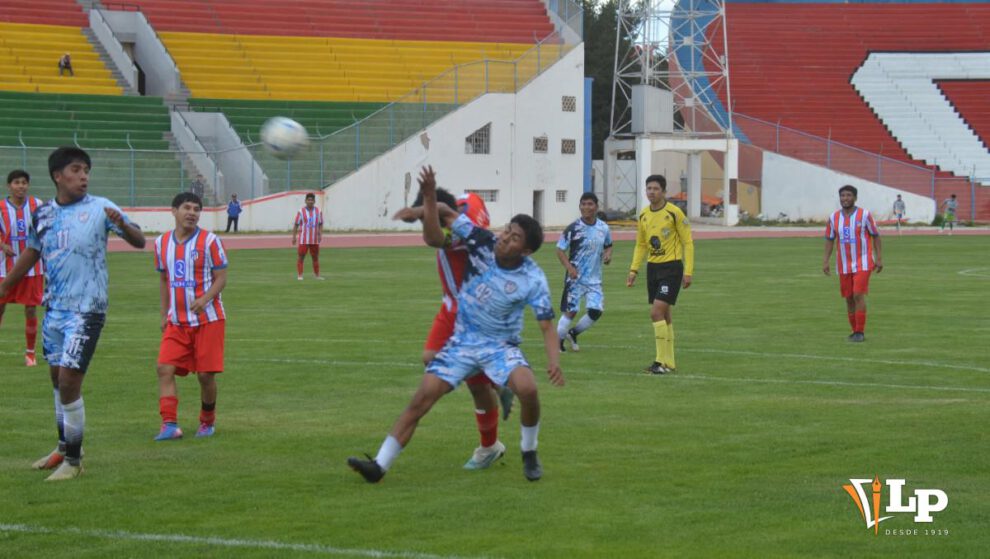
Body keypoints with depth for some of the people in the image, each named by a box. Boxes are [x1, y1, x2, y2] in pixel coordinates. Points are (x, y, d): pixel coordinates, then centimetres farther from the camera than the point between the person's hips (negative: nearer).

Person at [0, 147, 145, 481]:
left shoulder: (99, 208, -8)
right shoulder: (43, 214, 6)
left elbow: (139, 242, -11)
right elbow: (32, 253, 21)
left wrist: (121, 224, -32)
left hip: (86, 310, -6)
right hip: (54, 308, 6)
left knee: (69, 382, -10)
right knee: (58, 377, 16)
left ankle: (73, 460, 1)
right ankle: (64, 448, 32)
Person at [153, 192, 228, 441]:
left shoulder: (209, 241, -5)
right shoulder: (162, 243, 7)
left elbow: (221, 278, -6)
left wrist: (205, 299, -24)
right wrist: (164, 314, 14)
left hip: (207, 319, -4)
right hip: (176, 322, 4)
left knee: (206, 374, -1)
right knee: (165, 368, -11)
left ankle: (207, 422, 18)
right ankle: (170, 425, -14)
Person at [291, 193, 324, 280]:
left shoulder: (318, 211, 6)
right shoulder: (301, 212, -4)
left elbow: (320, 224, 9)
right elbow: (296, 225, -2)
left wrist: (320, 234, -6)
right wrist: (294, 237, -6)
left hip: (314, 240, 3)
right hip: (303, 239, -3)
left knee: (315, 257, 9)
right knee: (301, 256, -7)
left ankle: (317, 275, 17)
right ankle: (299, 275, -5)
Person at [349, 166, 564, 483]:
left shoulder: (533, 280, -18)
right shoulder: (482, 243, -13)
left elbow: (547, 327, -16)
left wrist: (554, 361, -34)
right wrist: (429, 199, -23)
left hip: (500, 344, -2)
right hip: (463, 340, 2)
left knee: (527, 388, -29)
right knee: (422, 398, -9)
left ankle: (529, 454, -1)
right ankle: (380, 465, -5)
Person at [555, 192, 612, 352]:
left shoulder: (603, 228, 4)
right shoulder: (573, 228, -10)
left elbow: (608, 246, 21)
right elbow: (560, 250, -6)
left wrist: (608, 254, -3)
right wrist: (569, 267, -20)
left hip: (594, 279, 4)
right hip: (575, 277, -4)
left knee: (595, 311, -5)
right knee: (570, 311, -7)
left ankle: (573, 333, 18)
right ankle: (558, 341, 7)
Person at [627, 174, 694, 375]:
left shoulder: (674, 213, -11)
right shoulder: (643, 216, 7)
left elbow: (688, 243, -8)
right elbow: (641, 245, 17)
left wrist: (688, 272, -12)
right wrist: (634, 270, 7)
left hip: (671, 267, -6)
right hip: (652, 267, 6)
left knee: (657, 312, -16)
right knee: (663, 315, 10)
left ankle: (662, 362, -11)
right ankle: (669, 362, 18)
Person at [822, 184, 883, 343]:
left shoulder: (864, 215, -7)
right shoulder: (834, 218, 3)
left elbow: (876, 236, -1)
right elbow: (829, 240, 10)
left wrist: (879, 258, -6)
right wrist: (825, 261, 2)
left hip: (863, 263, -4)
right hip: (844, 265, 4)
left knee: (859, 296, -15)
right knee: (849, 299, 7)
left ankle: (860, 332, -12)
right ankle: (855, 330, 20)